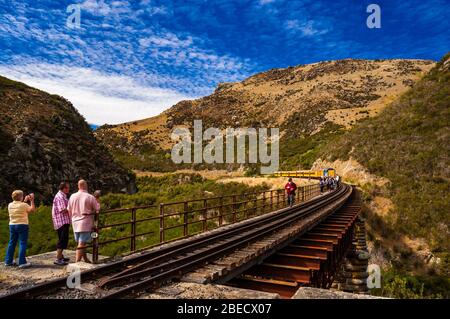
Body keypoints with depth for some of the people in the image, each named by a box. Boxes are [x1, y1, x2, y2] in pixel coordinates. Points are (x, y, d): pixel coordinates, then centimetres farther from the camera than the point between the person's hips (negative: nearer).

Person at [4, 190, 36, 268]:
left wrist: (24, 201, 23)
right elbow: (33, 209, -6)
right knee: (22, 243, -3)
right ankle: (22, 262, -4)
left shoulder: (10, 205, 6)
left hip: (12, 225, 6)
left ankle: (8, 261, 23)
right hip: (22, 225, -6)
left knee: (12, 243, 15)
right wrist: (32, 200, -2)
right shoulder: (23, 205, -13)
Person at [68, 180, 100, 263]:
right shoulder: (90, 197, -11)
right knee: (81, 244, -3)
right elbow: (97, 209, -3)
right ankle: (77, 262, -5)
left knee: (80, 243, 16)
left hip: (75, 223, 5)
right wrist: (98, 202, 16)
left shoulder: (72, 196, 2)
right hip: (85, 223, -5)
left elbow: (69, 211, 10)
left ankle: (85, 259, 29)